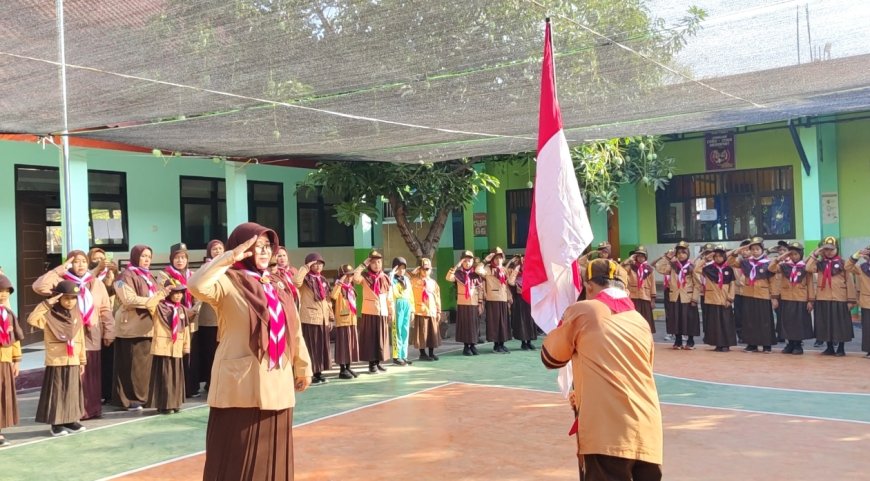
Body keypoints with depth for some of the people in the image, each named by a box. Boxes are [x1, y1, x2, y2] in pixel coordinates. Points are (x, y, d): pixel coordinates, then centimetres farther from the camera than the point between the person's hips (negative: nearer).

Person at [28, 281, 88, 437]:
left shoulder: (77, 316, 8)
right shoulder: (50, 315, -8)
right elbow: (32, 320, -28)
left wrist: (82, 360, 14)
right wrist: (46, 304, -27)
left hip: (73, 362, 5)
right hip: (56, 362, -5)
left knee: (72, 393, 10)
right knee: (56, 393, 1)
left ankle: (70, 420, 20)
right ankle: (56, 424, 8)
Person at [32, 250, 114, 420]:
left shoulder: (97, 284, 8)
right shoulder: (61, 282, 0)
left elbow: (106, 310, 9)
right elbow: (38, 286, -17)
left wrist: (108, 332, 5)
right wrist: (59, 270, -13)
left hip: (91, 337, 3)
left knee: (92, 375, 6)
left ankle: (92, 408, 15)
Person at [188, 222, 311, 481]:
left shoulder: (275, 285, 13)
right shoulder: (228, 281, -7)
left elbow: (294, 328, 18)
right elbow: (197, 286, -29)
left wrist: (303, 366, 22)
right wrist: (230, 256, -24)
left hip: (277, 383, 6)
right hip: (242, 385, -6)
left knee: (272, 453, 13)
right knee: (239, 457, -1)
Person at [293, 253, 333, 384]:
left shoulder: (322, 280, 17)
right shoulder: (305, 279, -4)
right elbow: (296, 281, -30)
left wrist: (331, 316, 16)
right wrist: (305, 268, -20)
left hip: (323, 319, 7)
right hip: (310, 318, -7)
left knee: (322, 347, 10)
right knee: (311, 347, -5)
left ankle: (318, 373, 18)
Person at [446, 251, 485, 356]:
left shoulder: (476, 273, 4)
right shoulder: (458, 273, 0)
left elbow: (481, 290, 5)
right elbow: (448, 278, -19)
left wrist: (480, 303, 1)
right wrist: (456, 266, -22)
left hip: (474, 303, 1)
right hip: (462, 303, -1)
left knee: (474, 324, 4)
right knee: (464, 324, 1)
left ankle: (473, 346, 15)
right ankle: (466, 346, 9)